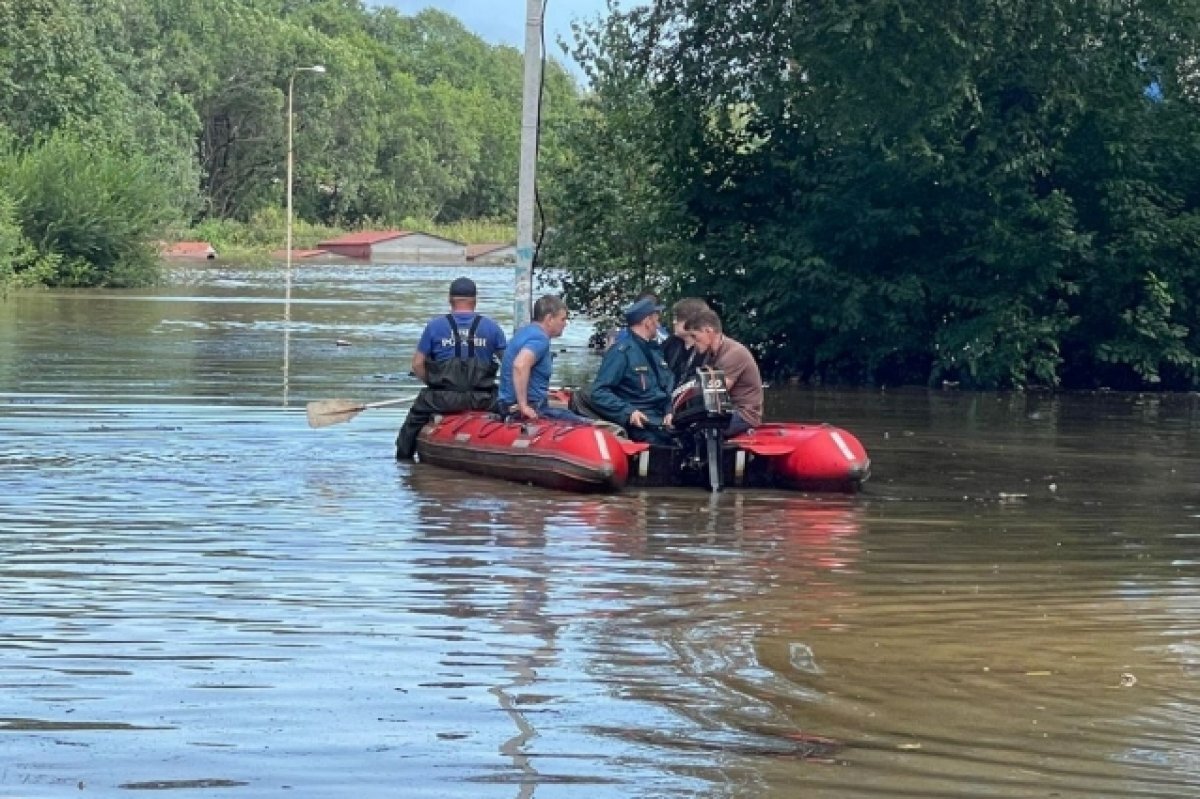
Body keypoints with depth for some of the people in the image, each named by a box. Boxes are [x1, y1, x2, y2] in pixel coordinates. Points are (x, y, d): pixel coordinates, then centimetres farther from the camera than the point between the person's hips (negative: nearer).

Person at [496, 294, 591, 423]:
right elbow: (520, 366, -35)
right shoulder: (540, 338, -16)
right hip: (532, 408, -10)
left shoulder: (527, 331, 15)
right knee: (586, 425, -12)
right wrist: (523, 406, -31)